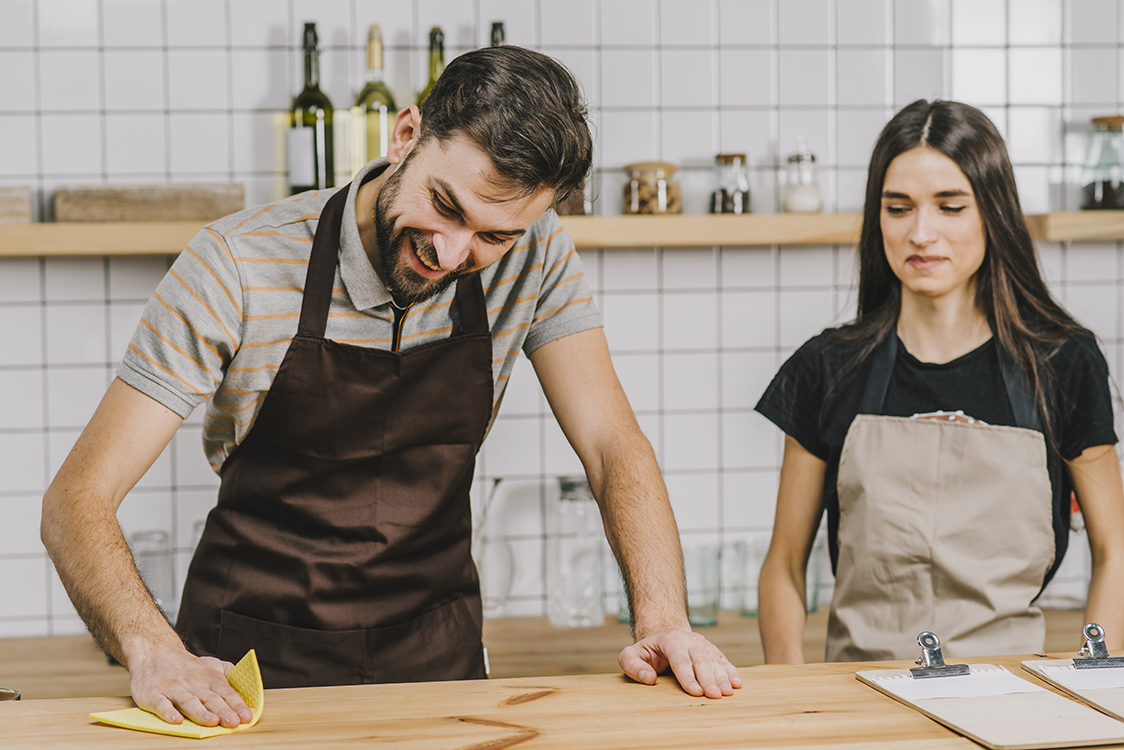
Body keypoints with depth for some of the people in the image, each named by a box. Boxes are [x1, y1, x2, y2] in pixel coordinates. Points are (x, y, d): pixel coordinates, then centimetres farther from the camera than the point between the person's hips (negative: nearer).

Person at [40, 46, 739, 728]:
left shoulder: (533, 257, -6)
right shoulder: (237, 266, -16)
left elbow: (614, 446, -4)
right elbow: (77, 497, -16)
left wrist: (663, 621, -21)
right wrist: (154, 651, -33)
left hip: (439, 654, 2)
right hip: (255, 664, -2)